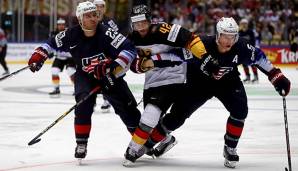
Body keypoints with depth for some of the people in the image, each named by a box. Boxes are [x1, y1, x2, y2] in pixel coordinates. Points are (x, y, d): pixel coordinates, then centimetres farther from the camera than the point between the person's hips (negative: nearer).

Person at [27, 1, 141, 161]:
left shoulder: (106, 33, -26)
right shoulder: (72, 35, -16)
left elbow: (130, 49, -32)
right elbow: (52, 43, 3)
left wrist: (115, 67, -42)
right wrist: (38, 55, -10)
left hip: (109, 74, -1)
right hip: (85, 75, 1)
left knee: (126, 106, -1)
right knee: (83, 105, -23)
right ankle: (81, 144, -10)